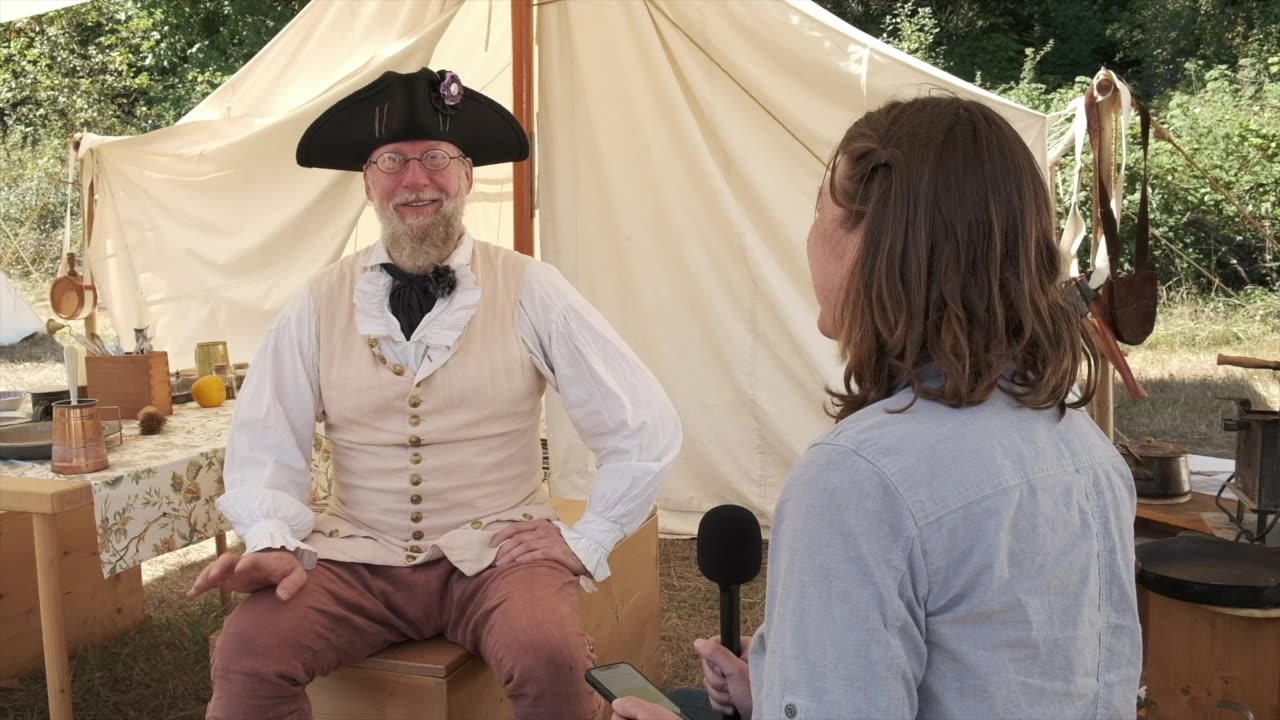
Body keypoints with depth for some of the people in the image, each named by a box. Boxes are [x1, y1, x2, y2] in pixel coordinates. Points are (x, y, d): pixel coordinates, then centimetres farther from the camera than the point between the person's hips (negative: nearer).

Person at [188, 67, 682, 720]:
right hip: (357, 559, 2)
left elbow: (647, 429, -2)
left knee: (550, 660, -31)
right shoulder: (321, 304, 3)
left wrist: (585, 542, -4)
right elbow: (266, 445, 3)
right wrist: (274, 540, -14)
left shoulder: (531, 292, -3)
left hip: (495, 556, -1)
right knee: (247, 655, -25)